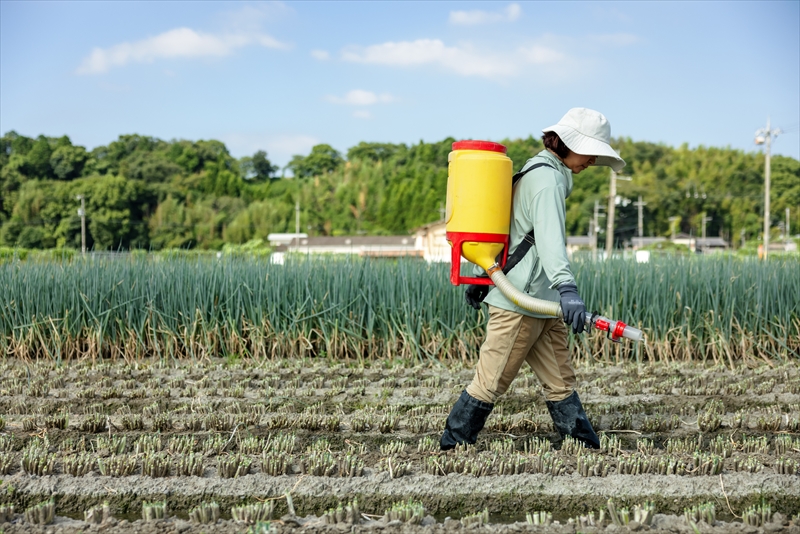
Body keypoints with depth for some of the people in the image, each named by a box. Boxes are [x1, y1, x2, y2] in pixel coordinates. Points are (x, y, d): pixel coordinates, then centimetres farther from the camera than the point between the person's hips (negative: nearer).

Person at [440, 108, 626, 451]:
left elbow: (510, 228, 23)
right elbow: (549, 238, -30)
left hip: (540, 303, 10)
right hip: (519, 300, -10)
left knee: (560, 381, 9)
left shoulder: (540, 173, 19)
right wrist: (566, 287, -43)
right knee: (490, 383, -1)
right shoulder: (547, 177, -14)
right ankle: (451, 447, 10)